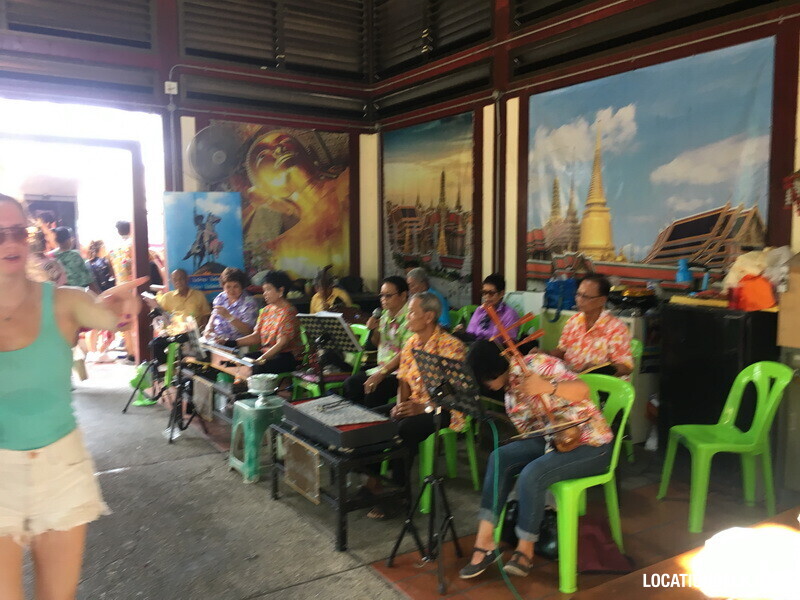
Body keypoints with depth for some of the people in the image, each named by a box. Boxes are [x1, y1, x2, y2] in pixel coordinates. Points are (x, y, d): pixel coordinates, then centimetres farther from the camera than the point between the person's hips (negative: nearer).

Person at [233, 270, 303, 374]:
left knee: (258, 368, -33)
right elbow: (256, 336, 12)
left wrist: (261, 359, -30)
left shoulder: (288, 313, -13)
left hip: (288, 357, -8)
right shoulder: (266, 310, 13)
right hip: (266, 353, 8)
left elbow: (281, 344, -20)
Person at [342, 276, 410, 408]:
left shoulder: (409, 317, -16)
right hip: (383, 367, 8)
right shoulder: (386, 313, 10)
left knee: (374, 390, -29)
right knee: (351, 383, -8)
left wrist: (381, 373, -26)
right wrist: (374, 329, 0)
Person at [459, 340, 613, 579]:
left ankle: (525, 550, -5)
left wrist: (548, 388, -44)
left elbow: (582, 390, -27)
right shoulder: (510, 391, 5)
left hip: (592, 444, -8)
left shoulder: (535, 364, -19)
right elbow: (526, 429, 5)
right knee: (500, 457, -11)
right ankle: (485, 540, -9)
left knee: (531, 474, -27)